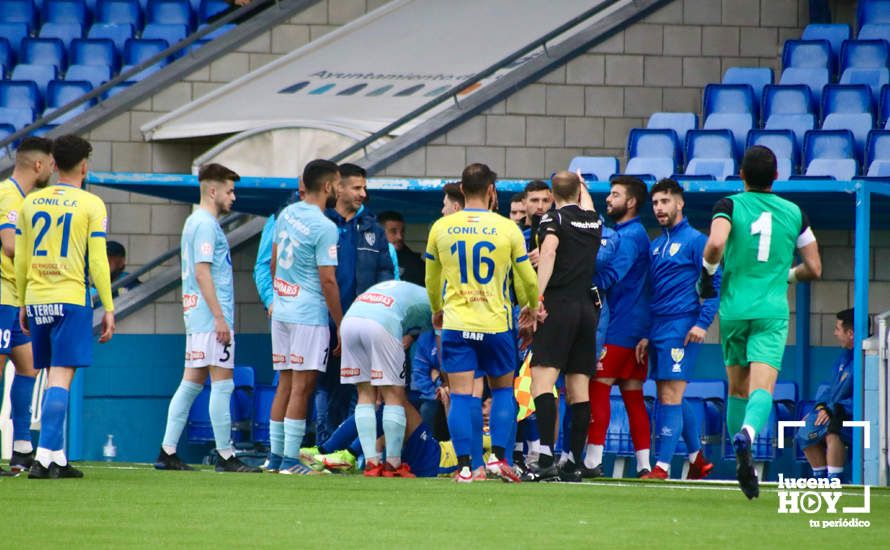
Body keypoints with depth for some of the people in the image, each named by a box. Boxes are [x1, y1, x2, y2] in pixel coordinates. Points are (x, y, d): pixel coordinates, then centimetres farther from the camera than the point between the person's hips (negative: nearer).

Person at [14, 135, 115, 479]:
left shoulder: (30, 203, 9)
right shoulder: (91, 205, -3)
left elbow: (20, 258, 11)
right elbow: (97, 261, -5)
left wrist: (22, 303, 19)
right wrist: (108, 308, -1)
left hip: (36, 299, 4)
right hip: (70, 299, -4)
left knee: (53, 377, 13)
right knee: (61, 378, -7)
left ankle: (58, 459, 12)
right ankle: (44, 456, -18)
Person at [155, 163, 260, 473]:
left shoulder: (195, 222, 18)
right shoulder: (206, 225, -12)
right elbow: (202, 273, -18)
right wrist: (220, 318, -20)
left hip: (196, 317, 10)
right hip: (210, 314, -10)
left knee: (192, 382, 9)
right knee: (222, 383, -7)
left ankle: (168, 452, 8)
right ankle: (225, 456, -6)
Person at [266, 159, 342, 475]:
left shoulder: (287, 214, 8)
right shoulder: (324, 227, -15)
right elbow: (327, 280, -16)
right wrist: (340, 326, -10)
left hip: (282, 310, 8)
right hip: (309, 315, -8)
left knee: (285, 384, 13)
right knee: (302, 387, -4)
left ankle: (275, 456, 15)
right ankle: (290, 460, -4)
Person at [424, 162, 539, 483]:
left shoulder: (441, 228, 2)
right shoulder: (507, 229, -3)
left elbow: (431, 279, 15)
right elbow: (528, 278, 6)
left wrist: (437, 310, 34)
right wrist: (531, 306, 27)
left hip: (456, 323, 1)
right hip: (495, 323, -1)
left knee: (461, 395, 0)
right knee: (503, 389, 14)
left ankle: (464, 466, -6)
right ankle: (497, 456, 4)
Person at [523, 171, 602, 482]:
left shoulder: (554, 219, -1)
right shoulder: (593, 222, 16)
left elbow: (549, 251, -18)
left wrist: (538, 297, -25)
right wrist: (583, 186, 62)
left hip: (559, 307, -6)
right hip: (587, 308, 6)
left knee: (543, 379, -14)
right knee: (579, 388, 7)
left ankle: (546, 459, -29)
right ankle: (574, 463, 6)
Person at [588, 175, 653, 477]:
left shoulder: (630, 236, -12)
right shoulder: (634, 233, 19)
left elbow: (613, 276, -22)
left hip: (620, 327, -10)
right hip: (637, 329, 10)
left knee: (598, 387, -9)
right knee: (633, 396, 8)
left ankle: (594, 458, -12)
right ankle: (643, 464, 6)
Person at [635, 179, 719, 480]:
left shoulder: (695, 240, -5)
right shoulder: (655, 246, 18)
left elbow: (714, 283, -10)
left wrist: (702, 323, -18)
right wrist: (646, 335, 17)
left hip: (681, 328, -8)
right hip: (658, 329, 8)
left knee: (670, 397, -11)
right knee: (670, 398, 12)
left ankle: (662, 466, -14)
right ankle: (697, 458, 23)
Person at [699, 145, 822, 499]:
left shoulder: (730, 206, -1)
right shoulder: (794, 213, 7)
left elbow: (715, 245, -21)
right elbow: (814, 269, 11)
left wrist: (707, 272, -1)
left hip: (734, 309, 0)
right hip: (773, 311, 0)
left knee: (738, 390, 15)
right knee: (762, 388, -13)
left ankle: (743, 465, 17)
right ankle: (747, 433, -42)